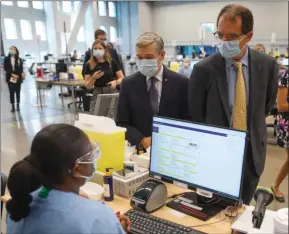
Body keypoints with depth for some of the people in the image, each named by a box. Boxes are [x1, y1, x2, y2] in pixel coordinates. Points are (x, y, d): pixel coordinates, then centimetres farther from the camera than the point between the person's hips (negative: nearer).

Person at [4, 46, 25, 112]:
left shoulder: (19, 59, 3)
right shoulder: (6, 59, 2)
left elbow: (21, 68, 4)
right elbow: (6, 68, -3)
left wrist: (22, 73, -18)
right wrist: (12, 74, -15)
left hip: (18, 78, 1)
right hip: (10, 78, -1)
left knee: (18, 92, 7)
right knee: (12, 92, -1)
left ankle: (18, 105, 18)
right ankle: (13, 106, 5)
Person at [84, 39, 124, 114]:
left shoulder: (112, 62, 0)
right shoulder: (89, 65, 2)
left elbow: (122, 78, 4)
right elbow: (87, 86, 3)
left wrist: (116, 82, -16)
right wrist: (94, 78, -15)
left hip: (112, 93, 0)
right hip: (97, 94, 1)